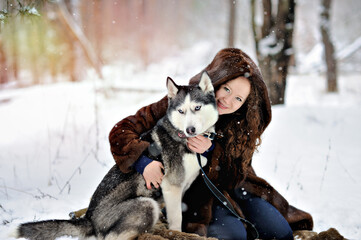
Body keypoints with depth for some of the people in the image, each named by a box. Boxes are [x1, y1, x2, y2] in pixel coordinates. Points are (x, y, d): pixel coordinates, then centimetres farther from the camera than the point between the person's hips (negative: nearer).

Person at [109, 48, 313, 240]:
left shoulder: (245, 125, -6)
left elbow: (235, 177, -10)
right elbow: (122, 131, -13)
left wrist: (211, 150, -27)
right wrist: (143, 162, -32)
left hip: (231, 188, 4)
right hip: (193, 192, -4)